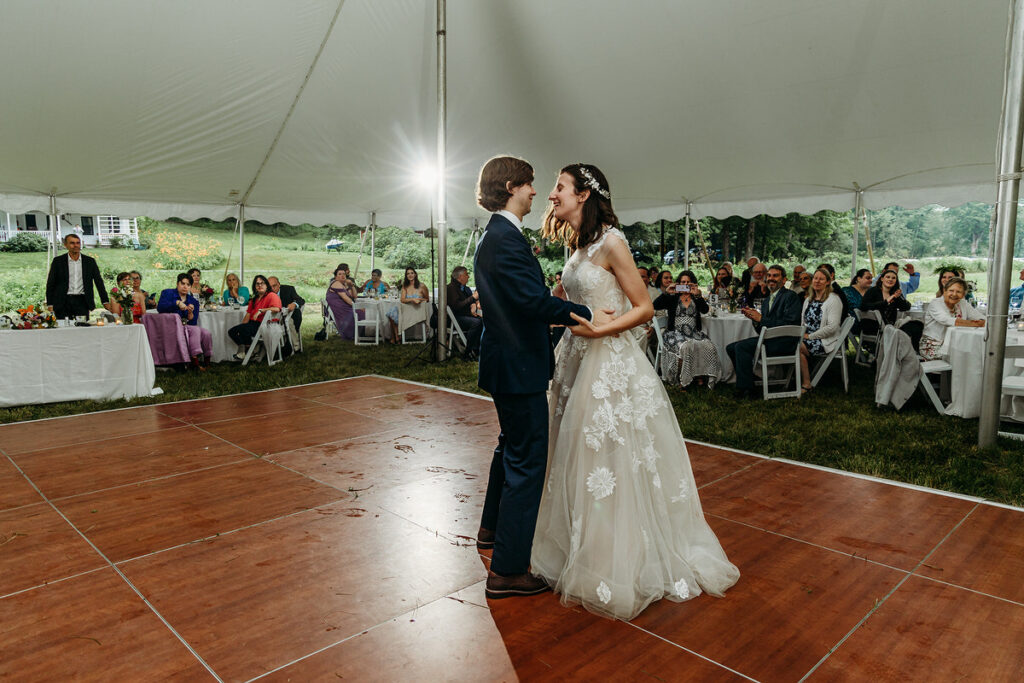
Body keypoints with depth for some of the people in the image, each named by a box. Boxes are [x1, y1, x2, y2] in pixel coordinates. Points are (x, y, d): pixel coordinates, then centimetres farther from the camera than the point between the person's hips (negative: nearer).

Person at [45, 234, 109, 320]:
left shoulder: (90, 261, 9)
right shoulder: (58, 261, 5)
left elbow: (99, 282, 9)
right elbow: (50, 284, 6)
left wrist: (105, 301, 1)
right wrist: (50, 304, -1)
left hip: (82, 302, 1)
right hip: (63, 303, -1)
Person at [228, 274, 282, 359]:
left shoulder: (272, 296, -5)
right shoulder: (254, 299, 23)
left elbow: (277, 309, -25)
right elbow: (248, 314, 17)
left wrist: (260, 310, -21)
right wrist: (241, 325, 2)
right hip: (252, 323, 8)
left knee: (243, 329, -28)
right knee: (232, 332, -7)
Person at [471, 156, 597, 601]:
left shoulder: (493, 237, 14)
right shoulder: (506, 238, -19)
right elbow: (533, 298, -29)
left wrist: (557, 316, 20)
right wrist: (584, 314, -22)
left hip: (506, 361, 11)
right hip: (518, 366, -11)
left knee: (511, 447, 26)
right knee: (527, 462, -4)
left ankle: (492, 529, 45)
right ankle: (508, 571, 5)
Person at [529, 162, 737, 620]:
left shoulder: (611, 242, -13)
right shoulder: (578, 245, 12)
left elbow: (644, 308, -13)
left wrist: (598, 329, -22)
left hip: (610, 366, -8)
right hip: (578, 360, 8)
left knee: (612, 461, 1)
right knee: (580, 459, 15)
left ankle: (618, 567, 18)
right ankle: (583, 552, 32)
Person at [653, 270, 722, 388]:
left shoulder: (696, 298, 18)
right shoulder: (673, 298, 12)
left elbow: (705, 310, -1)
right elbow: (655, 306, -1)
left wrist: (697, 295, -13)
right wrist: (667, 293, -12)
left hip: (694, 332, 3)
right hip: (676, 332, -2)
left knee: (708, 346, -27)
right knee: (685, 347, -34)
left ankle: (700, 377, -18)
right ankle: (681, 379, -23)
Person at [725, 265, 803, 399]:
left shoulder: (791, 296, -4)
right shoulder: (766, 300, 20)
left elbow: (790, 323, -18)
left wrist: (761, 319, -16)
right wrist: (754, 318, -4)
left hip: (784, 342, -9)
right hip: (768, 339, 9)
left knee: (741, 346, -24)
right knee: (731, 348, -1)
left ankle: (746, 389, -18)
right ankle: (744, 381, 4)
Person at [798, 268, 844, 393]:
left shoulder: (833, 299, -8)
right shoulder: (808, 299, 16)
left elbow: (832, 327, -16)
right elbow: (804, 322, 19)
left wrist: (810, 336, -15)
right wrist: (801, 334, -3)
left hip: (826, 341, -6)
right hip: (808, 338, 6)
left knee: (798, 347, -29)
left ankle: (806, 384, -15)